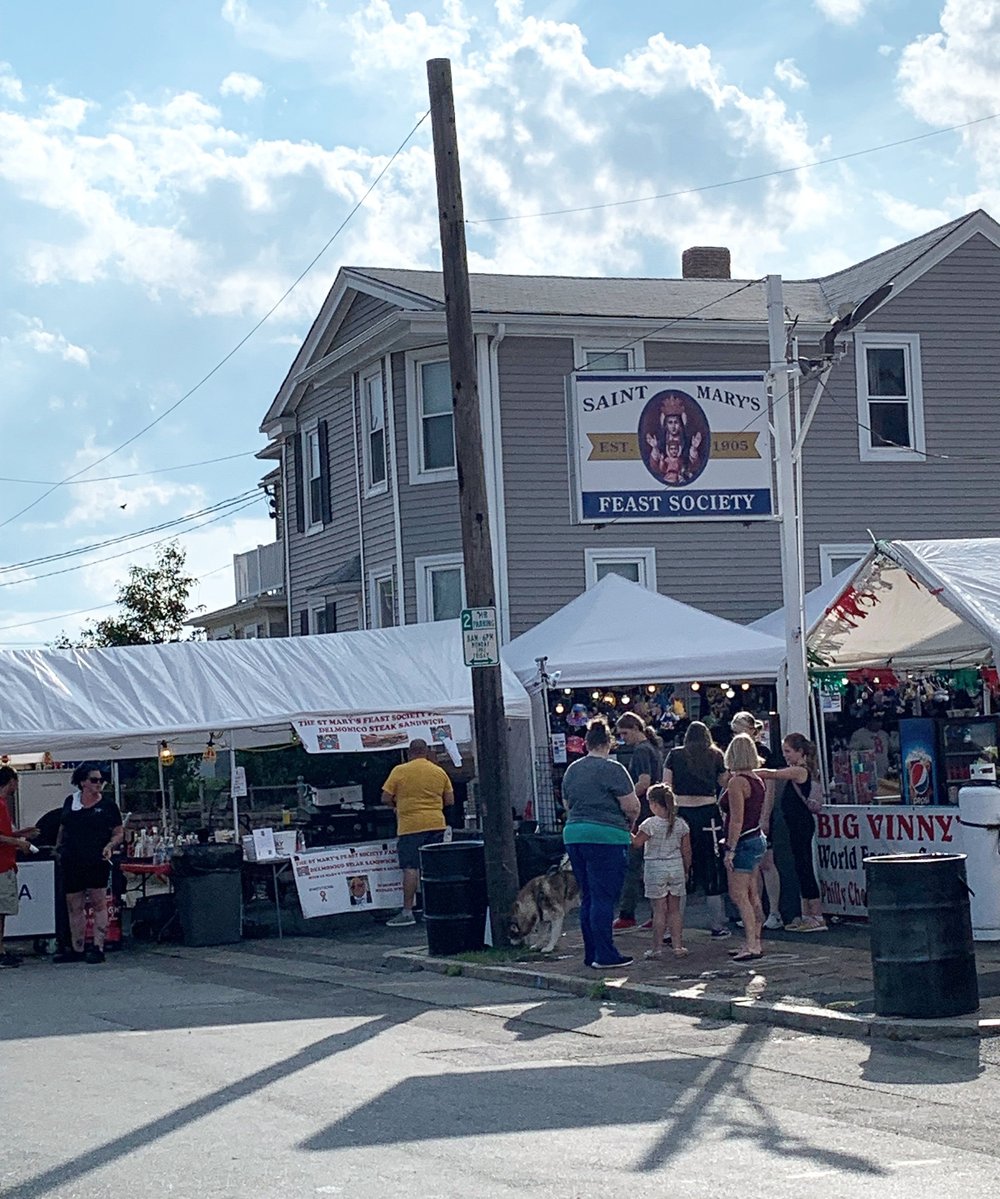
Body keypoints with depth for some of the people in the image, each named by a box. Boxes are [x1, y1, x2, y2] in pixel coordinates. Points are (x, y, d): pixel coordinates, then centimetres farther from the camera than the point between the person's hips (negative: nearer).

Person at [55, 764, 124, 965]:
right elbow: (62, 829, 22)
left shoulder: (108, 805, 2)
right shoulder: (70, 802, 11)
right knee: (74, 906, 8)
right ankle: (77, 950, 15)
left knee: (99, 903, -4)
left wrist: (110, 846, -14)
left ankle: (98, 948, -1)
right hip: (72, 863, 4)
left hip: (97, 863, -4)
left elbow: (119, 833, 3)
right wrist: (58, 847, 11)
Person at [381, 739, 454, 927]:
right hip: (436, 824, 4)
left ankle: (407, 912, -9)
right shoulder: (439, 772, 8)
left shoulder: (399, 771, -4)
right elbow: (449, 800, 10)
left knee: (410, 868, -6)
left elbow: (386, 799, -3)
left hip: (410, 825, -4)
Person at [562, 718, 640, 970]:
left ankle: (591, 953, 15)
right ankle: (605, 955, -5)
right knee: (604, 897, -5)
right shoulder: (613, 770, -10)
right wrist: (628, 824, 8)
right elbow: (632, 807, -11)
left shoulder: (572, 770, 12)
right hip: (607, 837, -7)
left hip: (573, 835, 7)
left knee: (588, 897, 12)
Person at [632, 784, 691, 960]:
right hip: (676, 867, 4)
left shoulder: (650, 824, -12)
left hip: (655, 868, -4)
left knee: (659, 909, 0)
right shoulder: (680, 824, 1)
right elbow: (686, 850, 5)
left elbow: (636, 843, -6)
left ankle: (657, 948, 3)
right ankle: (678, 946, 9)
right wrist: (686, 870, 16)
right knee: (675, 909, 9)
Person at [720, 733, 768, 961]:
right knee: (752, 896, 12)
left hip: (744, 842, -9)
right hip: (758, 839, 9)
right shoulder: (757, 781, 10)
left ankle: (752, 945, -11)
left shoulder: (737, 782, -16)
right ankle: (755, 943, 14)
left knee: (739, 895, -7)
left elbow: (737, 820, -20)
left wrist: (730, 849, -18)